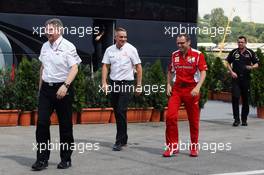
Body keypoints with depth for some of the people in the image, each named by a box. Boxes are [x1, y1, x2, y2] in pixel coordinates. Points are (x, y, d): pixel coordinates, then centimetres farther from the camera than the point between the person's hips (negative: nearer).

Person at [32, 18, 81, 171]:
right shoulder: (45, 46, 11)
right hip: (46, 88, 5)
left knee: (65, 125, 4)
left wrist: (65, 86, -28)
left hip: (62, 89, -5)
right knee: (42, 123, -3)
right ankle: (42, 159, 3)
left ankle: (66, 159, 16)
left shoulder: (68, 47, -9)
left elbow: (74, 68, -17)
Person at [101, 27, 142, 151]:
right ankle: (124, 139, 25)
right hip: (113, 83, 5)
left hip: (126, 83, -5)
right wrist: (104, 83, -5)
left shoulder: (131, 49, -4)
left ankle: (119, 142, -9)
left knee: (121, 112, -13)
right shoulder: (109, 50, 5)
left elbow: (138, 67, -2)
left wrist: (139, 85, -3)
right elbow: (105, 66, 6)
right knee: (117, 112, 11)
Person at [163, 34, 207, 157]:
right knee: (170, 116, -10)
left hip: (191, 90, -3)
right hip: (177, 89, 3)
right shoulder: (175, 55, 9)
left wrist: (197, 87, -22)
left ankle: (194, 147, 20)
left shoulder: (197, 55, -4)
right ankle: (172, 146, 1)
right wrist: (168, 84, 6)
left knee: (193, 120, 4)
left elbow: (203, 72, -10)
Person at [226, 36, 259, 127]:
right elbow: (228, 63, 13)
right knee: (235, 97, -9)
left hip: (246, 78, 0)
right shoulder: (233, 52, 5)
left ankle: (244, 119, 16)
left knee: (245, 99, 5)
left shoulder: (250, 53, 3)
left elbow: (256, 64, 6)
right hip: (236, 78, 0)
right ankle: (236, 119, -3)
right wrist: (231, 72, -2)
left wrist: (251, 67, -16)